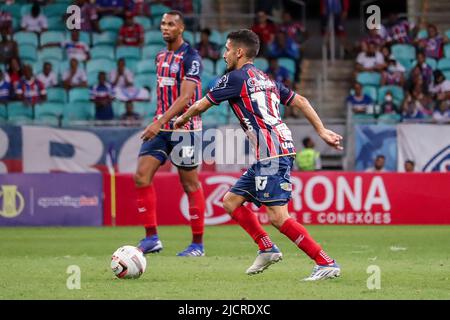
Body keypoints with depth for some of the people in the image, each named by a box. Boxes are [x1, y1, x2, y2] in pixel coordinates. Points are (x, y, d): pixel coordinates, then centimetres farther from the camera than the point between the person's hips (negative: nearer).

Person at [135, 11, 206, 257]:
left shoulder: (190, 57, -12)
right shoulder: (161, 56, 12)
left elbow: (185, 97, -20)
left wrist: (160, 122, -26)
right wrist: (158, 122, 19)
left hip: (184, 128, -7)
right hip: (160, 128, 7)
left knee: (190, 184, 0)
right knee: (141, 176, -5)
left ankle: (198, 244, 9)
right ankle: (151, 238, 0)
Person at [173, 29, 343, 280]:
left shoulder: (236, 78, -3)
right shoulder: (266, 80, 22)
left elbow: (200, 106, 5)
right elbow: (300, 101, 21)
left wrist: (182, 119, 25)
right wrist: (322, 131, 21)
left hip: (273, 152, -10)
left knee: (278, 216, -14)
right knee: (231, 201, 15)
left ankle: (327, 264, -16)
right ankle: (267, 249, 14)